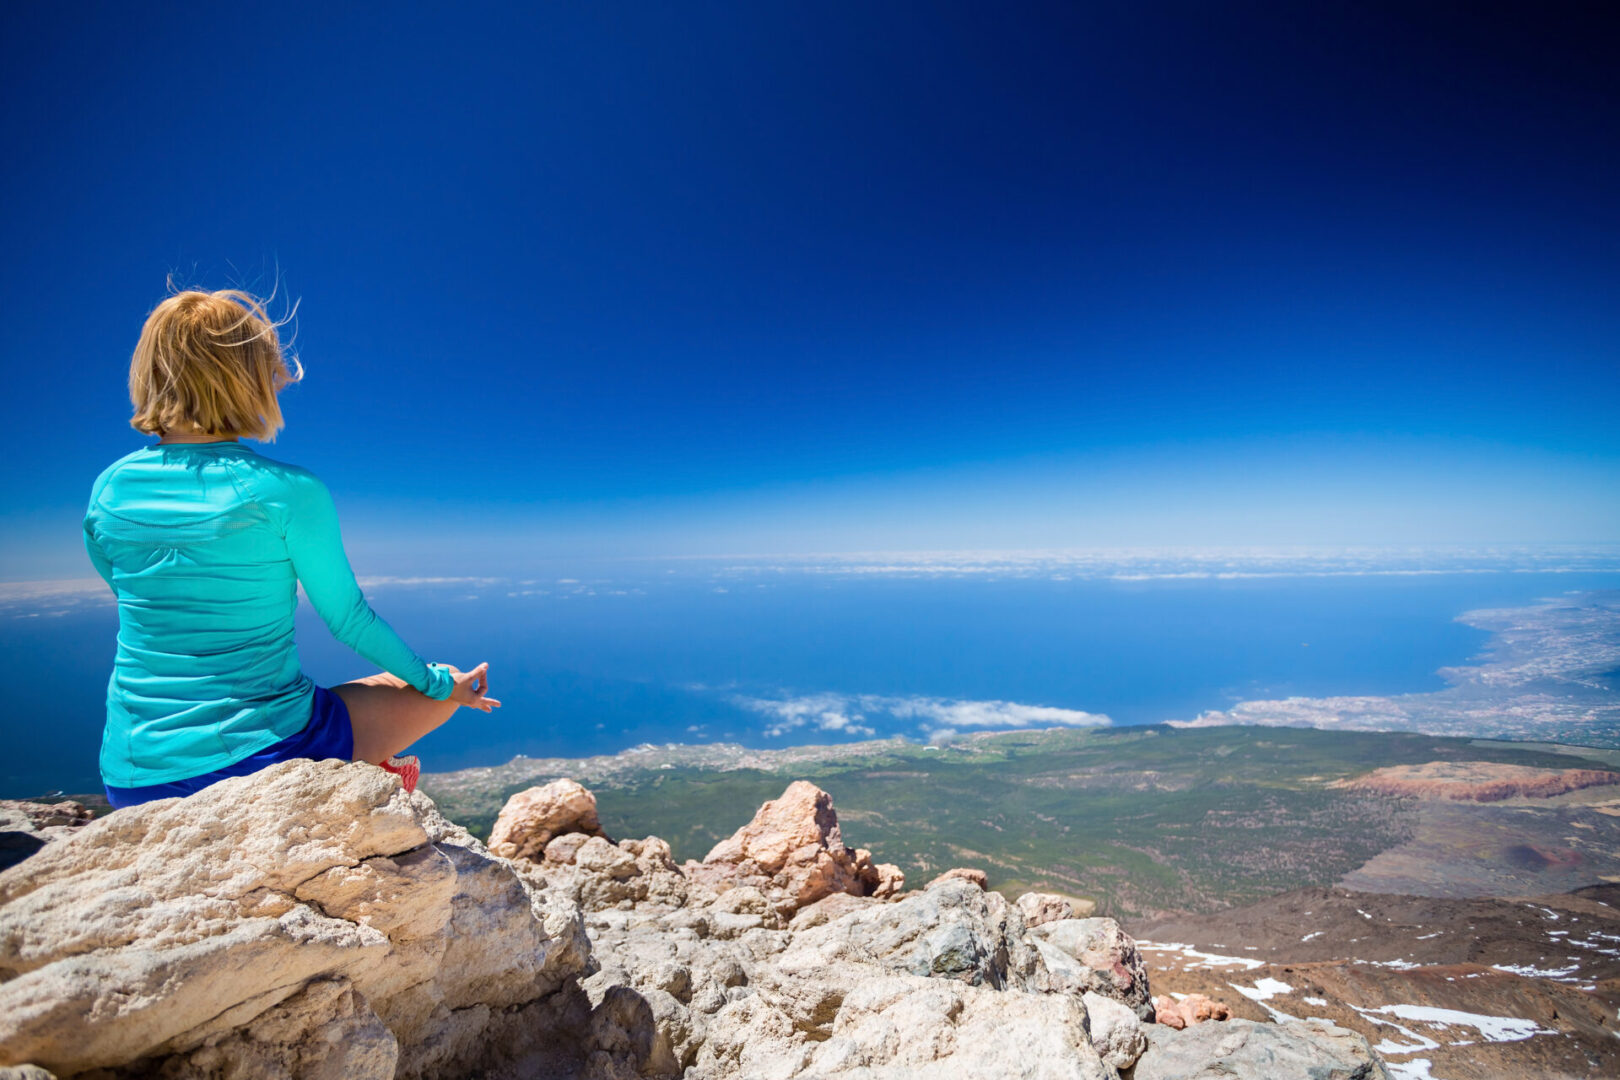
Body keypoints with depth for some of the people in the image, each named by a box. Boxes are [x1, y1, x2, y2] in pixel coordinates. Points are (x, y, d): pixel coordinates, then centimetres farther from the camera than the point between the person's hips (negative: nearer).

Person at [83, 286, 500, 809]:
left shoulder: (108, 490, 0)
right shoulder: (289, 492, -16)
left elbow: (138, 604, 15)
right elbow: (349, 619, -7)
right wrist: (437, 681, 8)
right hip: (262, 758, -5)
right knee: (440, 691, 14)